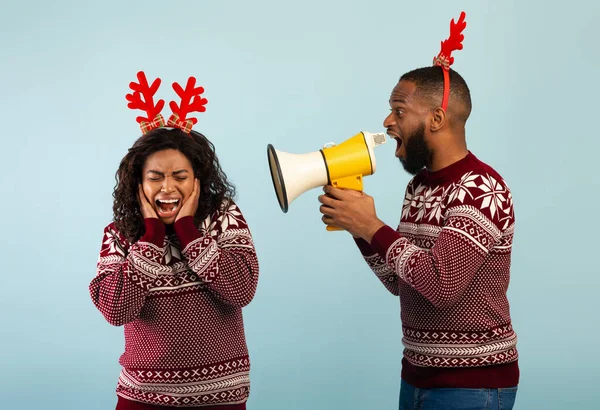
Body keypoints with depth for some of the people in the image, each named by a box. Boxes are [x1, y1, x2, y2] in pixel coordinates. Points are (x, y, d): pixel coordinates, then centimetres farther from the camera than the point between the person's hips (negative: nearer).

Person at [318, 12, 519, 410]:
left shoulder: (481, 190, -18)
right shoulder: (419, 185, 9)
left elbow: (441, 284, -29)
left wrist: (372, 227, -20)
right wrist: (357, 225, -2)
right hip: (417, 376, 8)